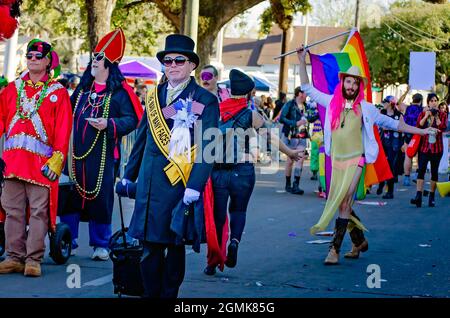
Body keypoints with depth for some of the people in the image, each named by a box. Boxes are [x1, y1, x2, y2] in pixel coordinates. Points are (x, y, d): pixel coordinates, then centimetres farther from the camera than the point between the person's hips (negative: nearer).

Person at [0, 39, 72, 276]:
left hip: (41, 163, -3)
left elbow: (63, 130, -2)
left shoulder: (57, 92, 4)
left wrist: (57, 159, -12)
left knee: (39, 211, -4)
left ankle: (33, 259, 1)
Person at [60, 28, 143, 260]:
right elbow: (70, 112, 25)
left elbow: (132, 119, -8)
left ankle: (101, 245, 10)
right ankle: (67, 242, 12)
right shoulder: (83, 88, 15)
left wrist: (109, 124, -21)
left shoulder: (120, 91, -2)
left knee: (100, 197, 0)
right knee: (70, 196, 4)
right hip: (76, 152, 5)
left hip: (102, 154, -5)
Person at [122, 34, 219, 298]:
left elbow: (208, 148, -9)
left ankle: (169, 294, 13)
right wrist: (129, 175, 18)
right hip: (150, 184, 4)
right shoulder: (154, 96, 14)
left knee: (175, 244, 4)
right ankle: (151, 293, 10)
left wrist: (195, 186, -18)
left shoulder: (206, 100, -2)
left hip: (180, 184, -4)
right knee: (149, 243, 2)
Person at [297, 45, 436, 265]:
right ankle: (359, 241, 28)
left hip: (355, 161, -3)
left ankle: (334, 249, -13)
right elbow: (307, 88, 13)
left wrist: (420, 131, 13)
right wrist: (302, 62, 8)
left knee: (344, 204, -14)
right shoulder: (332, 102, 7)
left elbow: (391, 123, 12)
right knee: (343, 205, 8)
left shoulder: (365, 108, 3)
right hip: (336, 161, 3)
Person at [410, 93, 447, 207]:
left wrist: (437, 116, -13)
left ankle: (431, 197, 12)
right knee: (421, 170, -11)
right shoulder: (423, 113, 8)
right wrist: (426, 116, -14)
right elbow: (418, 125, -8)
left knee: (434, 171, 5)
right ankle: (418, 196, -18)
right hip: (424, 146, 0)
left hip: (436, 147, 0)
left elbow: (443, 127, -10)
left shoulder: (442, 114, 6)